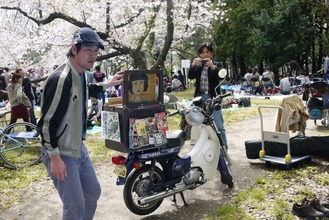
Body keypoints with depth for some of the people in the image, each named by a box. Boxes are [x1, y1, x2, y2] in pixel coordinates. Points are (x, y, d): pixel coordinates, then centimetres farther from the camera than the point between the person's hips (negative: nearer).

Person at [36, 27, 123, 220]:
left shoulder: (81, 74, 3)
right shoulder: (61, 79, -25)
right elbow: (47, 121, -23)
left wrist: (109, 84, 23)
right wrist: (55, 158, -21)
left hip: (79, 147, 9)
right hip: (61, 153, -9)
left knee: (93, 191, 19)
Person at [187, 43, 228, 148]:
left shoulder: (217, 65, 8)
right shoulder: (198, 66, 16)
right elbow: (190, 76, 2)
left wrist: (212, 66, -23)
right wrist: (193, 65, -14)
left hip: (213, 98, -3)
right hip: (200, 98, 4)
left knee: (219, 126, -8)